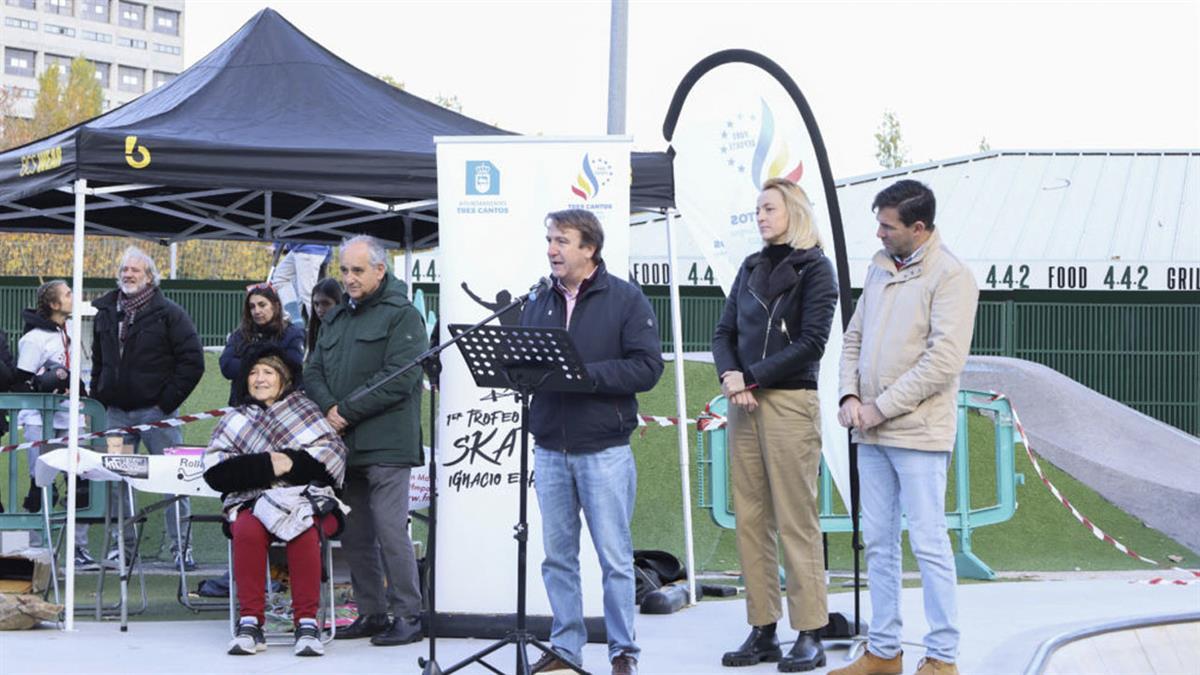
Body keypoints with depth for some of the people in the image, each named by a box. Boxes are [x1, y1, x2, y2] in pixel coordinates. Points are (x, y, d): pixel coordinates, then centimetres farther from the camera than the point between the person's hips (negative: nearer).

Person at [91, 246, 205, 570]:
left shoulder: (168, 313, -4)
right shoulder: (105, 312, 12)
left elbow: (192, 360, -7)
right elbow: (98, 359, 24)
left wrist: (169, 400, -11)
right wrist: (100, 395, 12)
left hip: (156, 411, -5)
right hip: (117, 412, 5)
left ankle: (180, 545, 2)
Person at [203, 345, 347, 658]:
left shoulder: (306, 410, 16)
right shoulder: (235, 423, 19)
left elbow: (332, 458, 3)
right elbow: (216, 473, 2)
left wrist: (293, 463, -13)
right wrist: (267, 466, -10)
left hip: (307, 500, -1)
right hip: (252, 501, 1)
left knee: (304, 530, -34)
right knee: (247, 529, -32)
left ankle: (307, 621, -31)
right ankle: (250, 621, -29)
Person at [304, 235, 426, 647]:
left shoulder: (402, 316, -4)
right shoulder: (335, 318, 20)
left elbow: (398, 379, -14)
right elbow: (313, 370, 15)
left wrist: (348, 411, -14)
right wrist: (328, 407, -6)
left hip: (385, 444, -8)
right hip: (344, 444, 8)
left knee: (390, 529, -8)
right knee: (354, 534, 11)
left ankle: (407, 614, -1)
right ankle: (371, 612, 19)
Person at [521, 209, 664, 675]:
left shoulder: (625, 299, -2)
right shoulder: (538, 304, 12)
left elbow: (647, 367, -11)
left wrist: (586, 373, -19)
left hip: (604, 449, -5)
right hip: (550, 449, 5)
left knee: (615, 557, 0)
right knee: (557, 556, 9)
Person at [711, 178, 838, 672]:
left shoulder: (814, 267, -1)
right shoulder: (751, 268, 17)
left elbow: (812, 341, -10)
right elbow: (724, 332, 13)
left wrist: (754, 377, -13)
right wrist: (730, 376, -7)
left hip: (790, 402, -6)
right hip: (744, 404, 6)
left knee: (796, 521, -6)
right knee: (751, 519, 5)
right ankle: (763, 631, 9)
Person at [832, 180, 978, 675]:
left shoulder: (950, 276, -11)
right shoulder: (879, 268, 13)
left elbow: (944, 360, -18)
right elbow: (854, 337, 18)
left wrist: (882, 407, -14)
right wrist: (849, 396, 1)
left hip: (918, 434, -7)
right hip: (871, 433, 7)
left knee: (928, 543, -3)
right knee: (878, 544, 11)